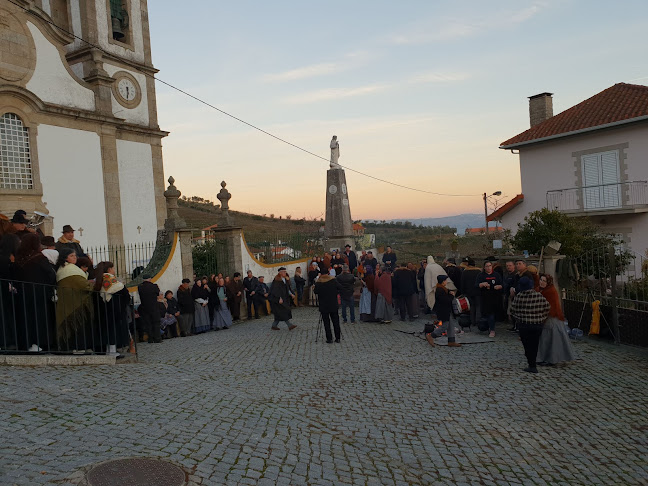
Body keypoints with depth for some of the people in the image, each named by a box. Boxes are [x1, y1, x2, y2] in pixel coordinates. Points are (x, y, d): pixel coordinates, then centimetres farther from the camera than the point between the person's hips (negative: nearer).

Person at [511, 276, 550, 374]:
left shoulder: (519, 296, -11)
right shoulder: (538, 295, -9)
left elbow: (513, 309, -4)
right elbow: (547, 307, 0)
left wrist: (518, 318, 13)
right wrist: (542, 318, 13)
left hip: (523, 325, -2)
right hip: (537, 325, 2)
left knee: (527, 345, 8)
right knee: (534, 345, 16)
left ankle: (532, 366, 5)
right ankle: (532, 364, 27)